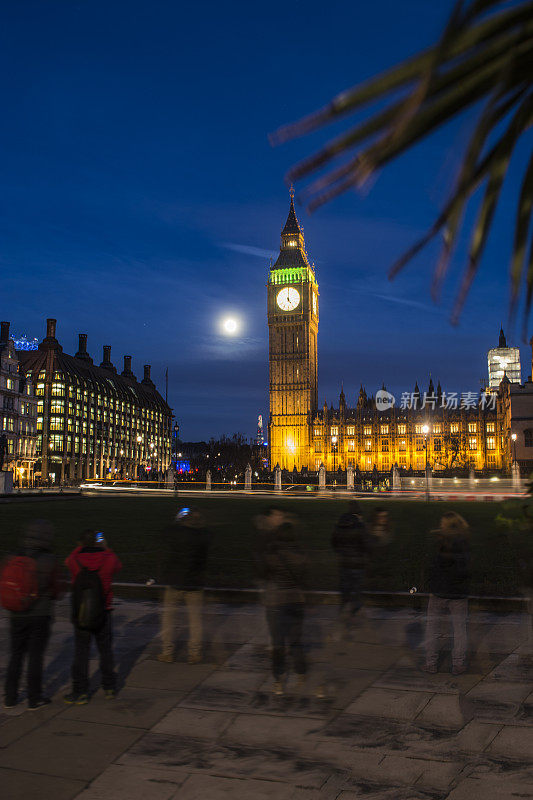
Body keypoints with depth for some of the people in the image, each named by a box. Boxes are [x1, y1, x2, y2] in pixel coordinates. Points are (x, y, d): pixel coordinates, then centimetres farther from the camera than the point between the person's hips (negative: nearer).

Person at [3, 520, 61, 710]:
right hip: (40, 616, -3)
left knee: (16, 656, 15)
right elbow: (56, 591, -7)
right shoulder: (49, 561, -14)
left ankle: (10, 697, 21)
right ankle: (34, 698, 13)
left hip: (17, 615, 3)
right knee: (36, 657, 6)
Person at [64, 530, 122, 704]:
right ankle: (109, 687, 23)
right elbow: (118, 566, 14)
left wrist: (81, 547, 19)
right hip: (103, 613, 1)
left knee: (81, 652, 6)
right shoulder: (108, 559, -10)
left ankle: (80, 692, 8)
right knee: (106, 650, 14)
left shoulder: (75, 560, -12)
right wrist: (106, 549, 23)